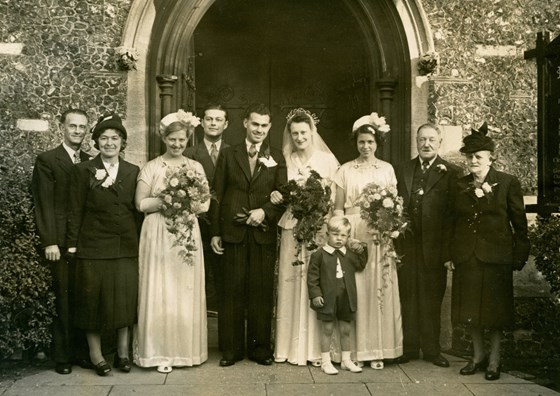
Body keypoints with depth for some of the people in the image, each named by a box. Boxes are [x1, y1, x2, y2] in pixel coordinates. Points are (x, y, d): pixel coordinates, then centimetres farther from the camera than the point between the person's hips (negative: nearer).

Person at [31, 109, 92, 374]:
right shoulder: (47, 160, -1)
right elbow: (44, 204, -6)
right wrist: (49, 242, -12)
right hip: (61, 242, -4)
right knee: (63, 299, 0)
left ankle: (82, 351, 16)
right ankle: (62, 355, 11)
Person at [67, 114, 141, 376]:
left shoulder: (133, 172, 7)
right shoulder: (83, 171, 0)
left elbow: (138, 210, 8)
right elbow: (75, 211, -1)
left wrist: (141, 243, 4)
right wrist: (72, 245, -5)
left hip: (127, 247, 3)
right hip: (94, 246, -2)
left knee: (126, 298, 6)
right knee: (94, 299, 4)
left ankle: (123, 352, 19)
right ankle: (95, 354, 16)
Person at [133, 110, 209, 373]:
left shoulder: (196, 167, 8)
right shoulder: (151, 168, 2)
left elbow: (205, 205, 4)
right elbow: (141, 203, -3)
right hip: (158, 235, -2)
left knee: (187, 290, 5)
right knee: (160, 291, -1)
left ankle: (186, 348, 17)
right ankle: (160, 351, 9)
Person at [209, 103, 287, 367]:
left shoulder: (277, 158, 9)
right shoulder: (228, 155, 8)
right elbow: (217, 195, 6)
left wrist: (265, 211, -15)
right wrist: (215, 232, 1)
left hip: (264, 234, 1)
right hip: (233, 233, 0)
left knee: (262, 292, 4)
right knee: (233, 292, 3)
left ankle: (260, 348, 16)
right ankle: (232, 349, 13)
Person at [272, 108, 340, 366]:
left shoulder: (327, 159, 3)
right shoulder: (285, 161, 8)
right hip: (293, 228, 2)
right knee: (291, 284, 3)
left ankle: (316, 347, 8)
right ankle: (293, 346, 13)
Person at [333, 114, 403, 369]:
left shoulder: (387, 169, 9)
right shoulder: (345, 170, 6)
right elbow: (338, 208, 6)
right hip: (352, 234, -1)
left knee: (380, 290, 1)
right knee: (354, 291, -3)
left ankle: (379, 350, 9)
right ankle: (355, 350, 6)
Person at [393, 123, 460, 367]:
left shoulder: (451, 173, 0)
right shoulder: (401, 170, 9)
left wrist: (449, 249, -11)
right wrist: (394, 239, 0)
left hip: (434, 246, -2)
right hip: (406, 244, 2)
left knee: (432, 299, 8)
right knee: (407, 297, 9)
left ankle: (431, 349, 21)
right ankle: (409, 347, 21)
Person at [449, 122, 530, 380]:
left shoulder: (508, 183, -3)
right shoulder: (460, 185, 8)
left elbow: (519, 222, -2)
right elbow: (454, 221, 10)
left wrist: (520, 255, -6)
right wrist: (450, 254, 4)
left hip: (496, 256, -4)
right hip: (466, 256, 4)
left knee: (495, 310, 5)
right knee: (470, 309, 10)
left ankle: (494, 361, 20)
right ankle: (478, 356, 28)